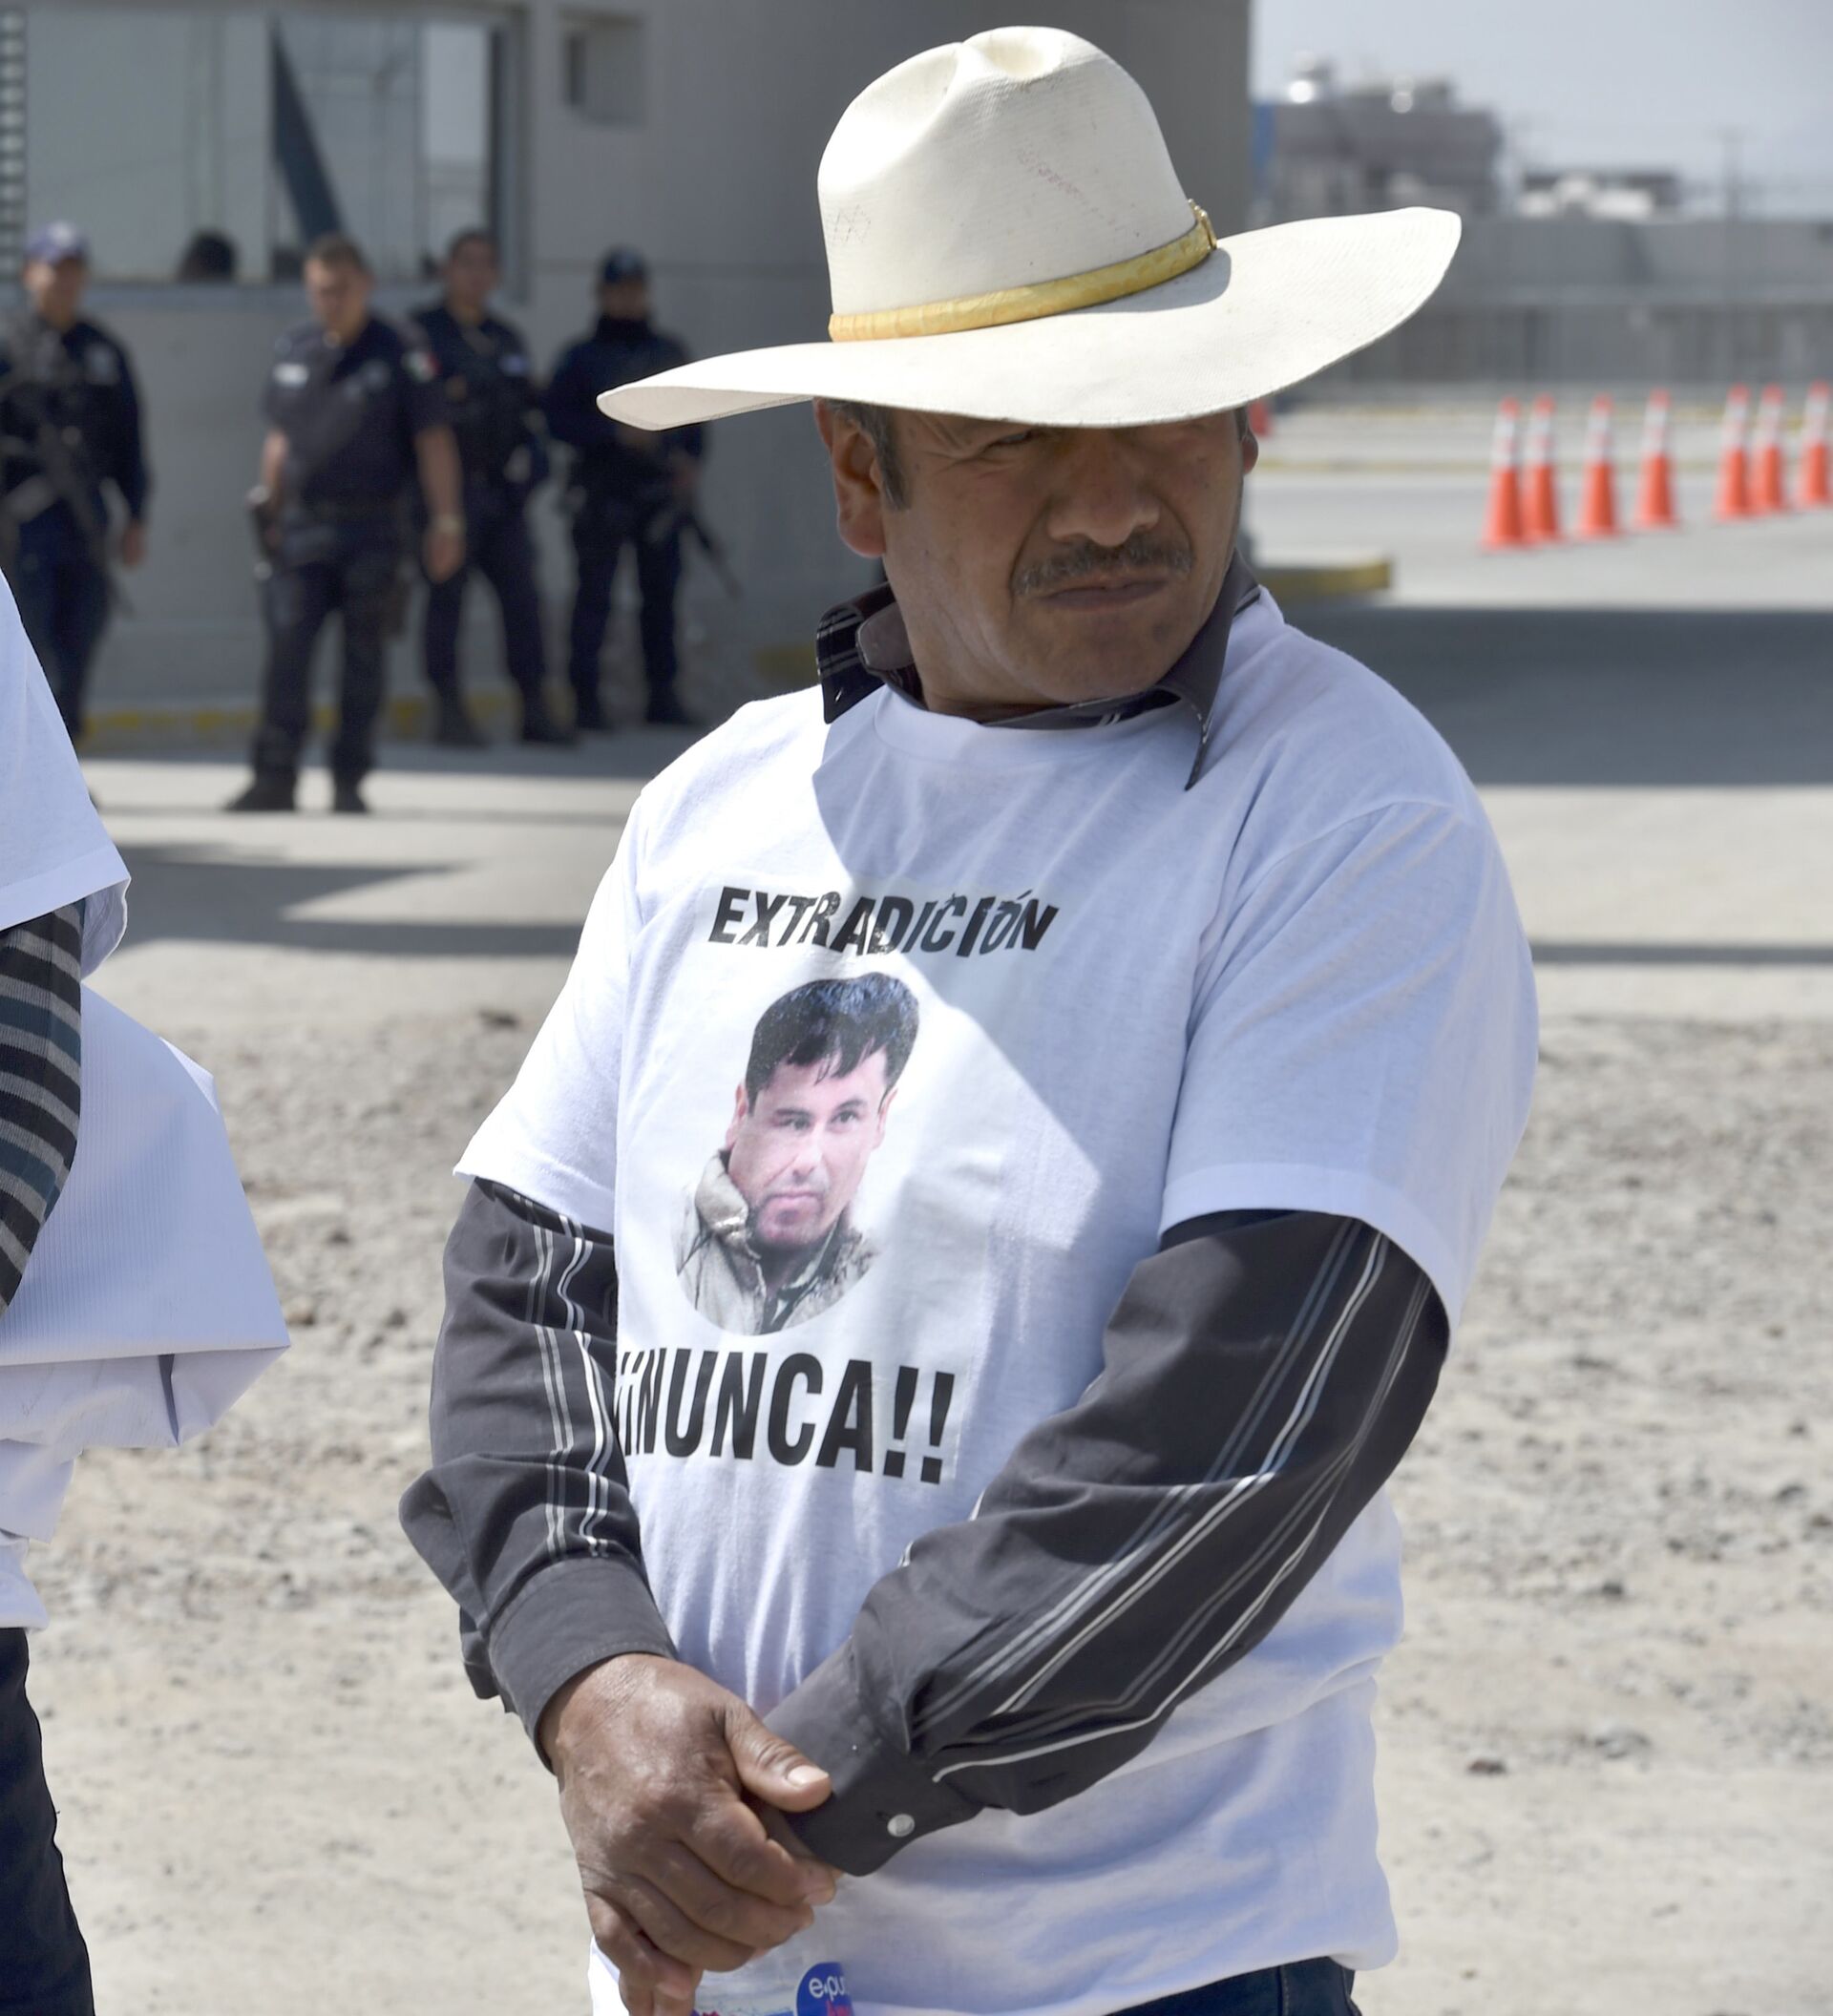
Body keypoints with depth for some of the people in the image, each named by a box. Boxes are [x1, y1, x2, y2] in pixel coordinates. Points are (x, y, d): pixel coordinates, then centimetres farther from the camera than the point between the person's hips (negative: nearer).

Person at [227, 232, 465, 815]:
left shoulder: (397, 356, -4)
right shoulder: (292, 352, 9)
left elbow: (433, 441, -4)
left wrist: (446, 522, -9)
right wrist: (268, 509, 16)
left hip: (371, 529, -3)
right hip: (304, 526, 3)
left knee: (364, 658, 2)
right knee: (286, 650, -6)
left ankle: (349, 782, 9)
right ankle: (274, 777, -4)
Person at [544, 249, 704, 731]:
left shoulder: (670, 353, 14)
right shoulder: (582, 358, 1)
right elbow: (556, 419, -6)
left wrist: (690, 456, -1)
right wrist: (614, 433, -17)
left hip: (659, 491, 4)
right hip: (602, 489, -4)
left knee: (661, 592, 6)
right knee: (594, 595, -6)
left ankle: (663, 694, 12)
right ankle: (585, 699, -4)